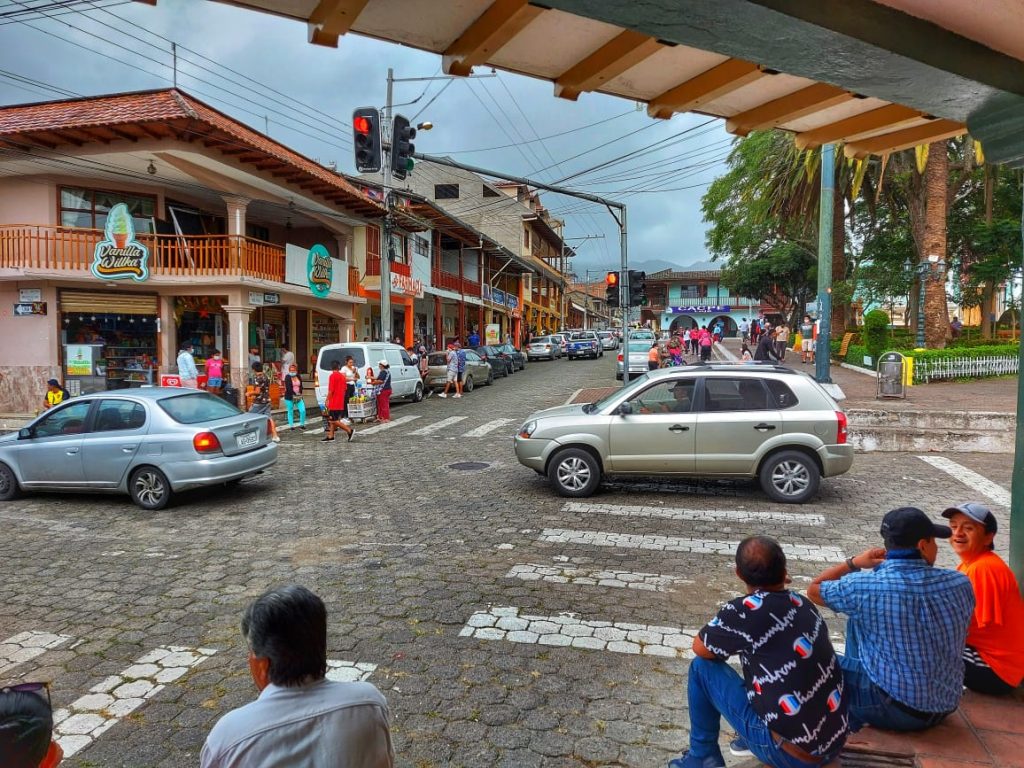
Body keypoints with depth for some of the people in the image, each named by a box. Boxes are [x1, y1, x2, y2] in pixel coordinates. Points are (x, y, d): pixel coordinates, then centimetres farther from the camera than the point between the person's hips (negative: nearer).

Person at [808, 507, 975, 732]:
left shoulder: (864, 586, -21)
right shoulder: (960, 584, -11)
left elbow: (814, 589, -1)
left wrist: (853, 563, 8)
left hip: (894, 710, -5)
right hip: (945, 707, 5)